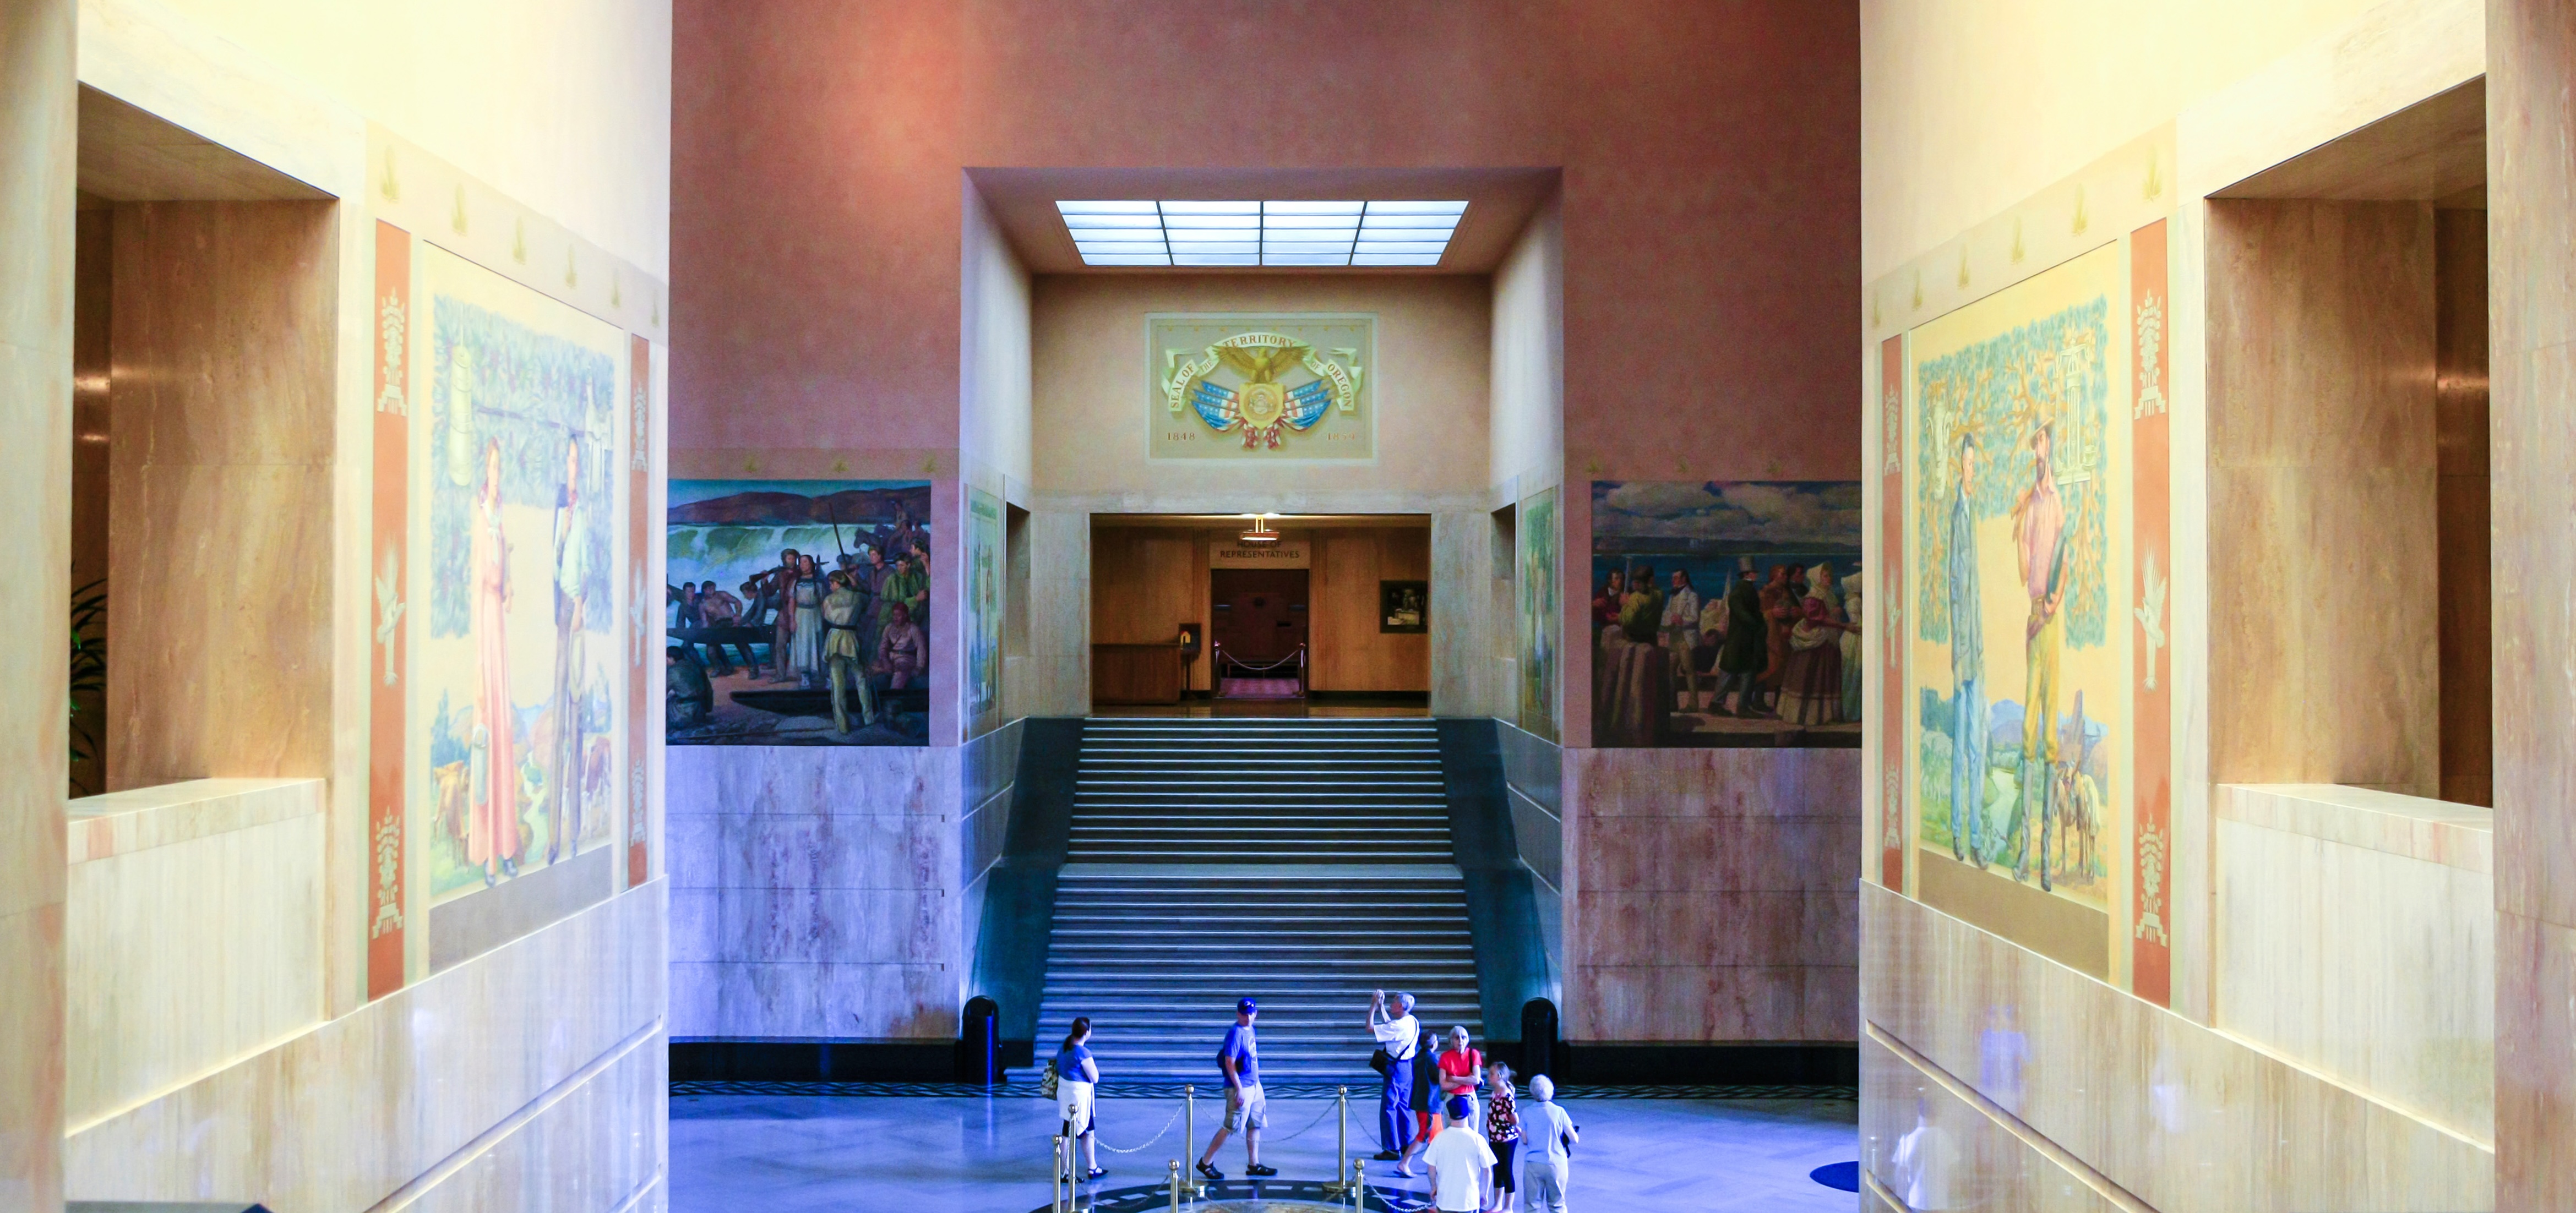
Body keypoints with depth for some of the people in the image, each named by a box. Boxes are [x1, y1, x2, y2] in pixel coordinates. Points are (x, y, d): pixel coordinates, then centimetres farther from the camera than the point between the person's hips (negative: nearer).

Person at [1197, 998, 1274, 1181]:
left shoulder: (1250, 1030, 10)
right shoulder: (1236, 1033, -17)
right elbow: (1229, 1063, -21)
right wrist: (1239, 1090, -22)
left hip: (1255, 1085, 9)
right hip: (1240, 1088, -9)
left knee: (1255, 1125, 12)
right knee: (1230, 1127, -3)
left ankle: (1253, 1165, 22)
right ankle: (1206, 1162, 7)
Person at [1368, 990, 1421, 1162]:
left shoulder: (1399, 1026, -24)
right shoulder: (1413, 1022, 4)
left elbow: (1370, 1029, -20)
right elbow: (1389, 1026, 22)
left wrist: (1373, 1007, -11)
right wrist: (1381, 1007, 18)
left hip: (1396, 1070, -9)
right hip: (1408, 1068, 9)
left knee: (1388, 1108, -1)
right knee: (1404, 1106, 17)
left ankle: (1392, 1149, 2)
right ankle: (1407, 1144, 24)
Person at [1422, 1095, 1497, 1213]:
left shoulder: (1440, 1138, -9)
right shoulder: (1477, 1139, -10)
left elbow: (1432, 1168, -3)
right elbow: (1486, 1171, -5)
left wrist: (1434, 1187, 13)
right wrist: (1483, 1193, 8)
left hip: (1445, 1197, 1)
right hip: (1469, 1198, -1)